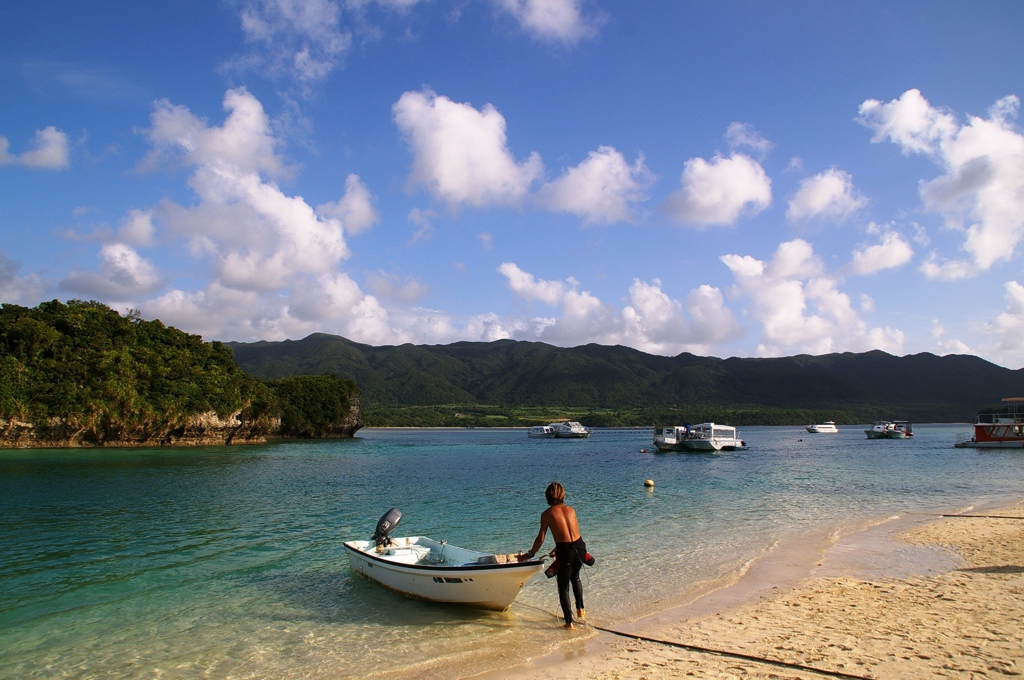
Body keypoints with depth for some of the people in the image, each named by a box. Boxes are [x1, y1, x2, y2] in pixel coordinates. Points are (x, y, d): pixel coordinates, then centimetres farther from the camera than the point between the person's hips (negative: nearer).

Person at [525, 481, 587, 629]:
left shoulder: (547, 514, -2)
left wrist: (531, 554, 12)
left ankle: (569, 621, 12)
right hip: (580, 547, 5)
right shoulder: (570, 509, 10)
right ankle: (580, 609, 38)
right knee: (575, 577, 33)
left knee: (563, 587, 12)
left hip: (565, 551, -5)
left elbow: (541, 539, -3)